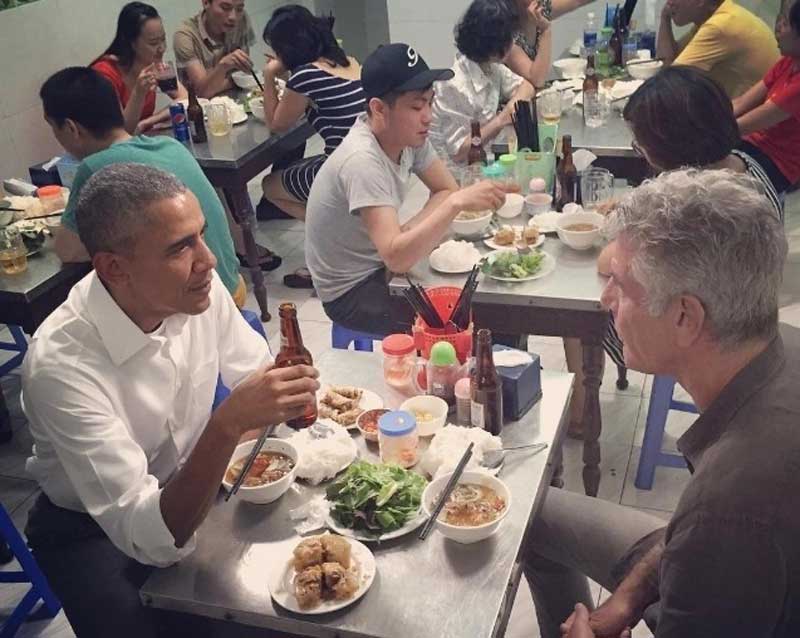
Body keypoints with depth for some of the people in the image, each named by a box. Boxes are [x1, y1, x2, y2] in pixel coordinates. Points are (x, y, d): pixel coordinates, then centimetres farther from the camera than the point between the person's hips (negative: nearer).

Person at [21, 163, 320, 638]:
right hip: (94, 531, -4)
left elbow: (256, 373, 2)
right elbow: (152, 539, -33)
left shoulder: (197, 289, -17)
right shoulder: (62, 364, -33)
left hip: (191, 486, 5)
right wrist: (228, 424, -45)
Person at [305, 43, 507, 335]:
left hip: (384, 264, 7)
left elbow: (446, 189, 1)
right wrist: (458, 202, -44)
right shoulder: (362, 161, -32)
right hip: (353, 291, -7)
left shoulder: (408, 133, -9)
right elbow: (396, 257, -40)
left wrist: (411, 233, -16)